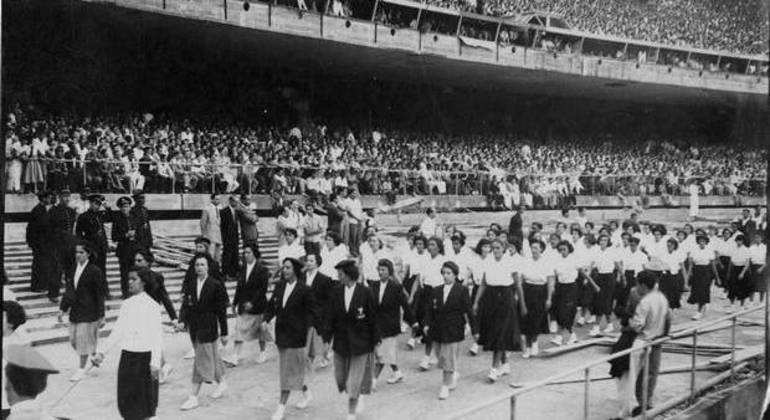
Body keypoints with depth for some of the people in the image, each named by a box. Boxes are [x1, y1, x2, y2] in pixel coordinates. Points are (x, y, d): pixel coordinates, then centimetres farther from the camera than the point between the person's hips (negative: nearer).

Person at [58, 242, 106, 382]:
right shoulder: (72, 270, 6)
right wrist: (62, 309, 10)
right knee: (74, 340, 11)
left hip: (88, 312, -7)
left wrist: (101, 316, -11)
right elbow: (68, 291, 14)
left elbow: (100, 295, -10)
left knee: (84, 339, -2)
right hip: (75, 311, 7)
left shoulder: (95, 271, -12)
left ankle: (81, 369, 12)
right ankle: (94, 356, 35)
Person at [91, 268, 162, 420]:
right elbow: (117, 332, 13)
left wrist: (155, 363, -19)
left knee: (144, 402, 4)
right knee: (126, 399, 11)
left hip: (144, 357, -5)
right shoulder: (126, 304, 8)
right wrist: (101, 353, 8)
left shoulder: (151, 305, -10)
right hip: (126, 356, 6)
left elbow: (157, 336, -13)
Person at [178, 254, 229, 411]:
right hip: (194, 326, 5)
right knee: (210, 357, 17)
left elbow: (221, 310, -6)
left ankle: (193, 397, 1)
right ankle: (221, 382, 36)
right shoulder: (189, 283, 5)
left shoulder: (216, 285, -9)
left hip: (208, 327, -5)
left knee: (201, 360, -4)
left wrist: (224, 332, -6)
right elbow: (186, 305, 10)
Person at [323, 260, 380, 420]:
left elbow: (373, 319, -6)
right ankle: (358, 398, 40)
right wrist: (327, 340, 2)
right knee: (340, 379, 11)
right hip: (341, 343, 4)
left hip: (360, 343, -4)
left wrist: (375, 342, -4)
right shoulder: (336, 293, 0)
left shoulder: (365, 293, -11)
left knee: (354, 382, 1)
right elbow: (331, 318, 4)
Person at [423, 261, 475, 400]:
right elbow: (430, 309, 5)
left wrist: (473, 329, -4)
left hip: (453, 331, -4)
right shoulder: (435, 291, 6)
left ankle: (445, 386, 7)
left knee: (448, 358, -3)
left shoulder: (461, 291, -5)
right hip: (438, 330, 5)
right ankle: (454, 375, 40)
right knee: (441, 357, 14)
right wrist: (427, 324, -8)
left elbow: (468, 311, -5)